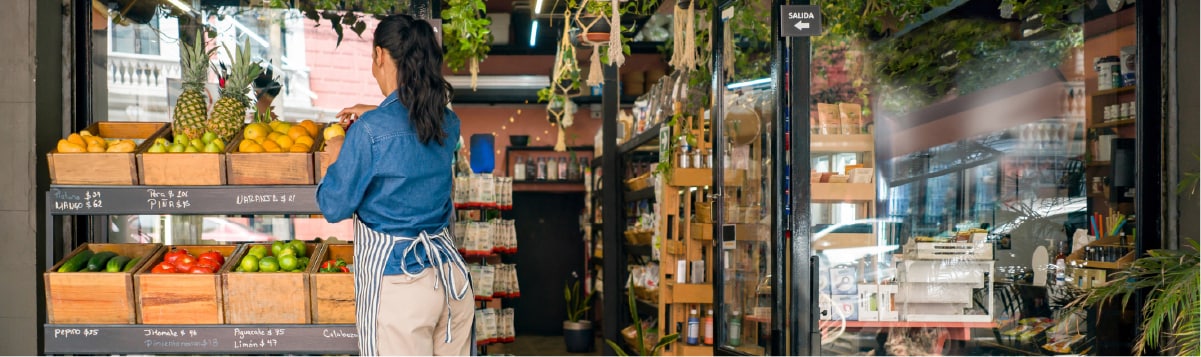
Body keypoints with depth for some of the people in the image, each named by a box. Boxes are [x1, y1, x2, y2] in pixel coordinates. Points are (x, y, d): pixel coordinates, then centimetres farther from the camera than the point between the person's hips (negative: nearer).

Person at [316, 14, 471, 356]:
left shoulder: (369, 131, -17)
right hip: (451, 273, 6)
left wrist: (337, 156, 9)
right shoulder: (448, 122, 2)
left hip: (396, 281, -6)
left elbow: (334, 207, -7)